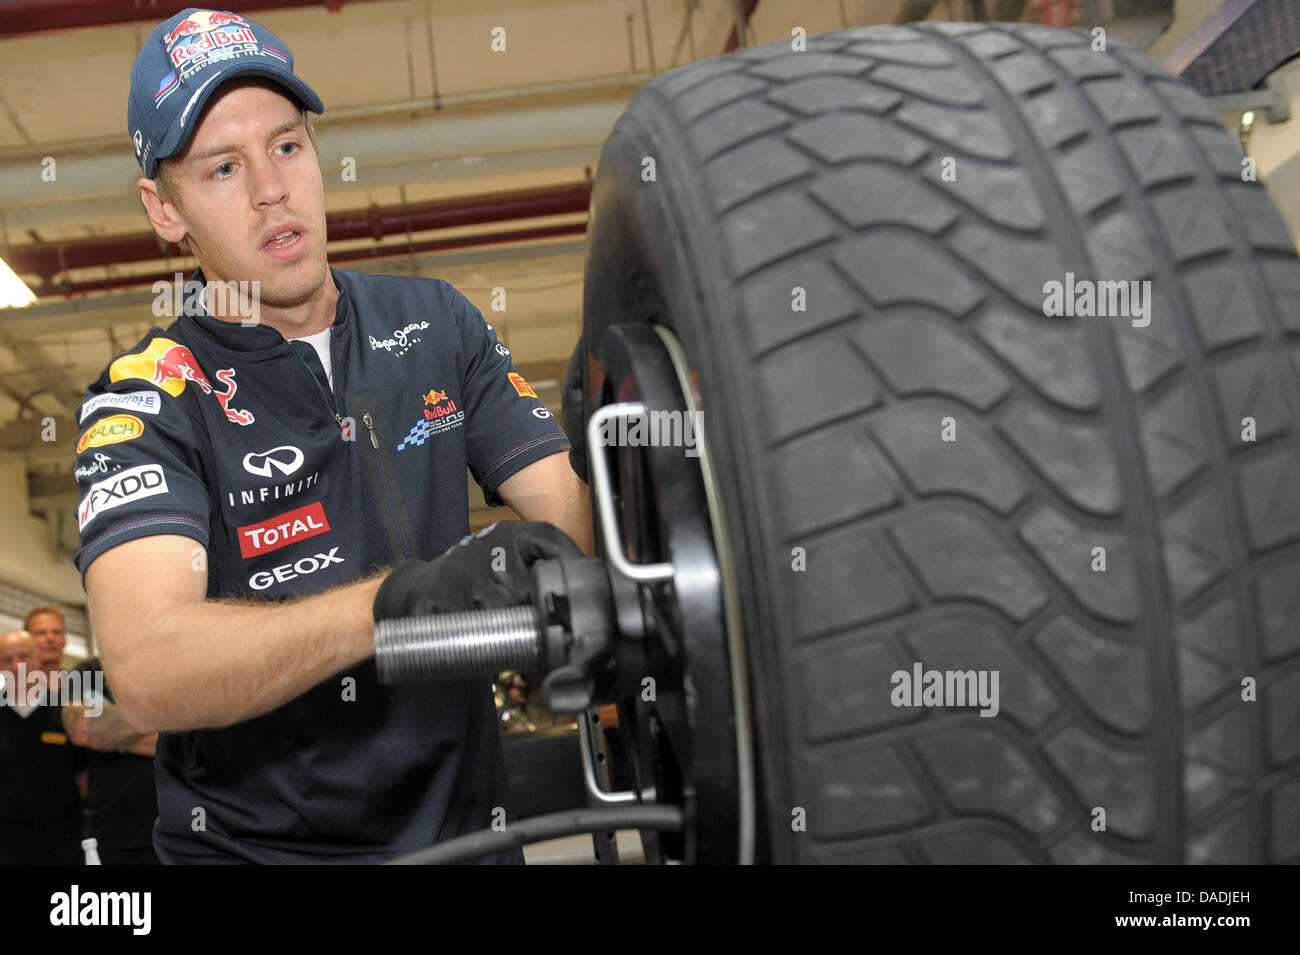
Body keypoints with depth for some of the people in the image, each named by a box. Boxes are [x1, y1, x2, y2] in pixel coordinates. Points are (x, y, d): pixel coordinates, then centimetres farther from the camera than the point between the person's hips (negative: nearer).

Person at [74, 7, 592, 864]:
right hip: (255, 842, -2)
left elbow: (571, 504, -1)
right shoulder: (147, 402, -7)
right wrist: (396, 601, -36)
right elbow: (146, 672, -23)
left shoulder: (434, 322, 6)